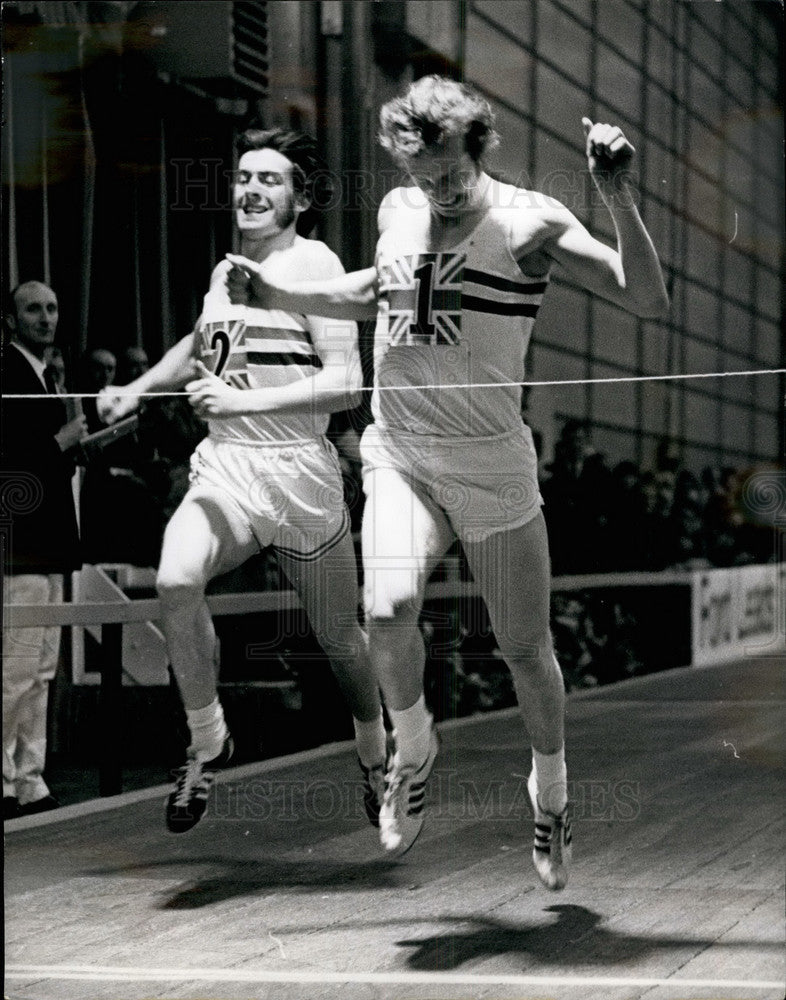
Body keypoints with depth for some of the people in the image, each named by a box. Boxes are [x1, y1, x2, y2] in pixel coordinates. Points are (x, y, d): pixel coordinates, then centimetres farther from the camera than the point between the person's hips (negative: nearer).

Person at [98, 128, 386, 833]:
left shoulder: (313, 265, -7)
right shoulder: (226, 269, 13)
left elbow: (344, 384, -16)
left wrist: (242, 400, -22)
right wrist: (136, 391, 25)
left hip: (299, 470, -4)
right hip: (223, 465, 4)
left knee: (339, 637, 10)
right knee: (176, 580, -27)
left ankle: (375, 756, 38)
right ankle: (207, 742, -10)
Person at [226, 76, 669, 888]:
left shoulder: (529, 221, -8)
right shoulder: (397, 211, 6)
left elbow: (647, 300, -15)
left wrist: (618, 198, -26)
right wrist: (273, 292, 19)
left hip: (492, 462, -3)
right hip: (398, 455, 3)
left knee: (524, 647, 4)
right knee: (388, 612, -22)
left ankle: (550, 788, 31)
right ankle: (413, 749, 7)